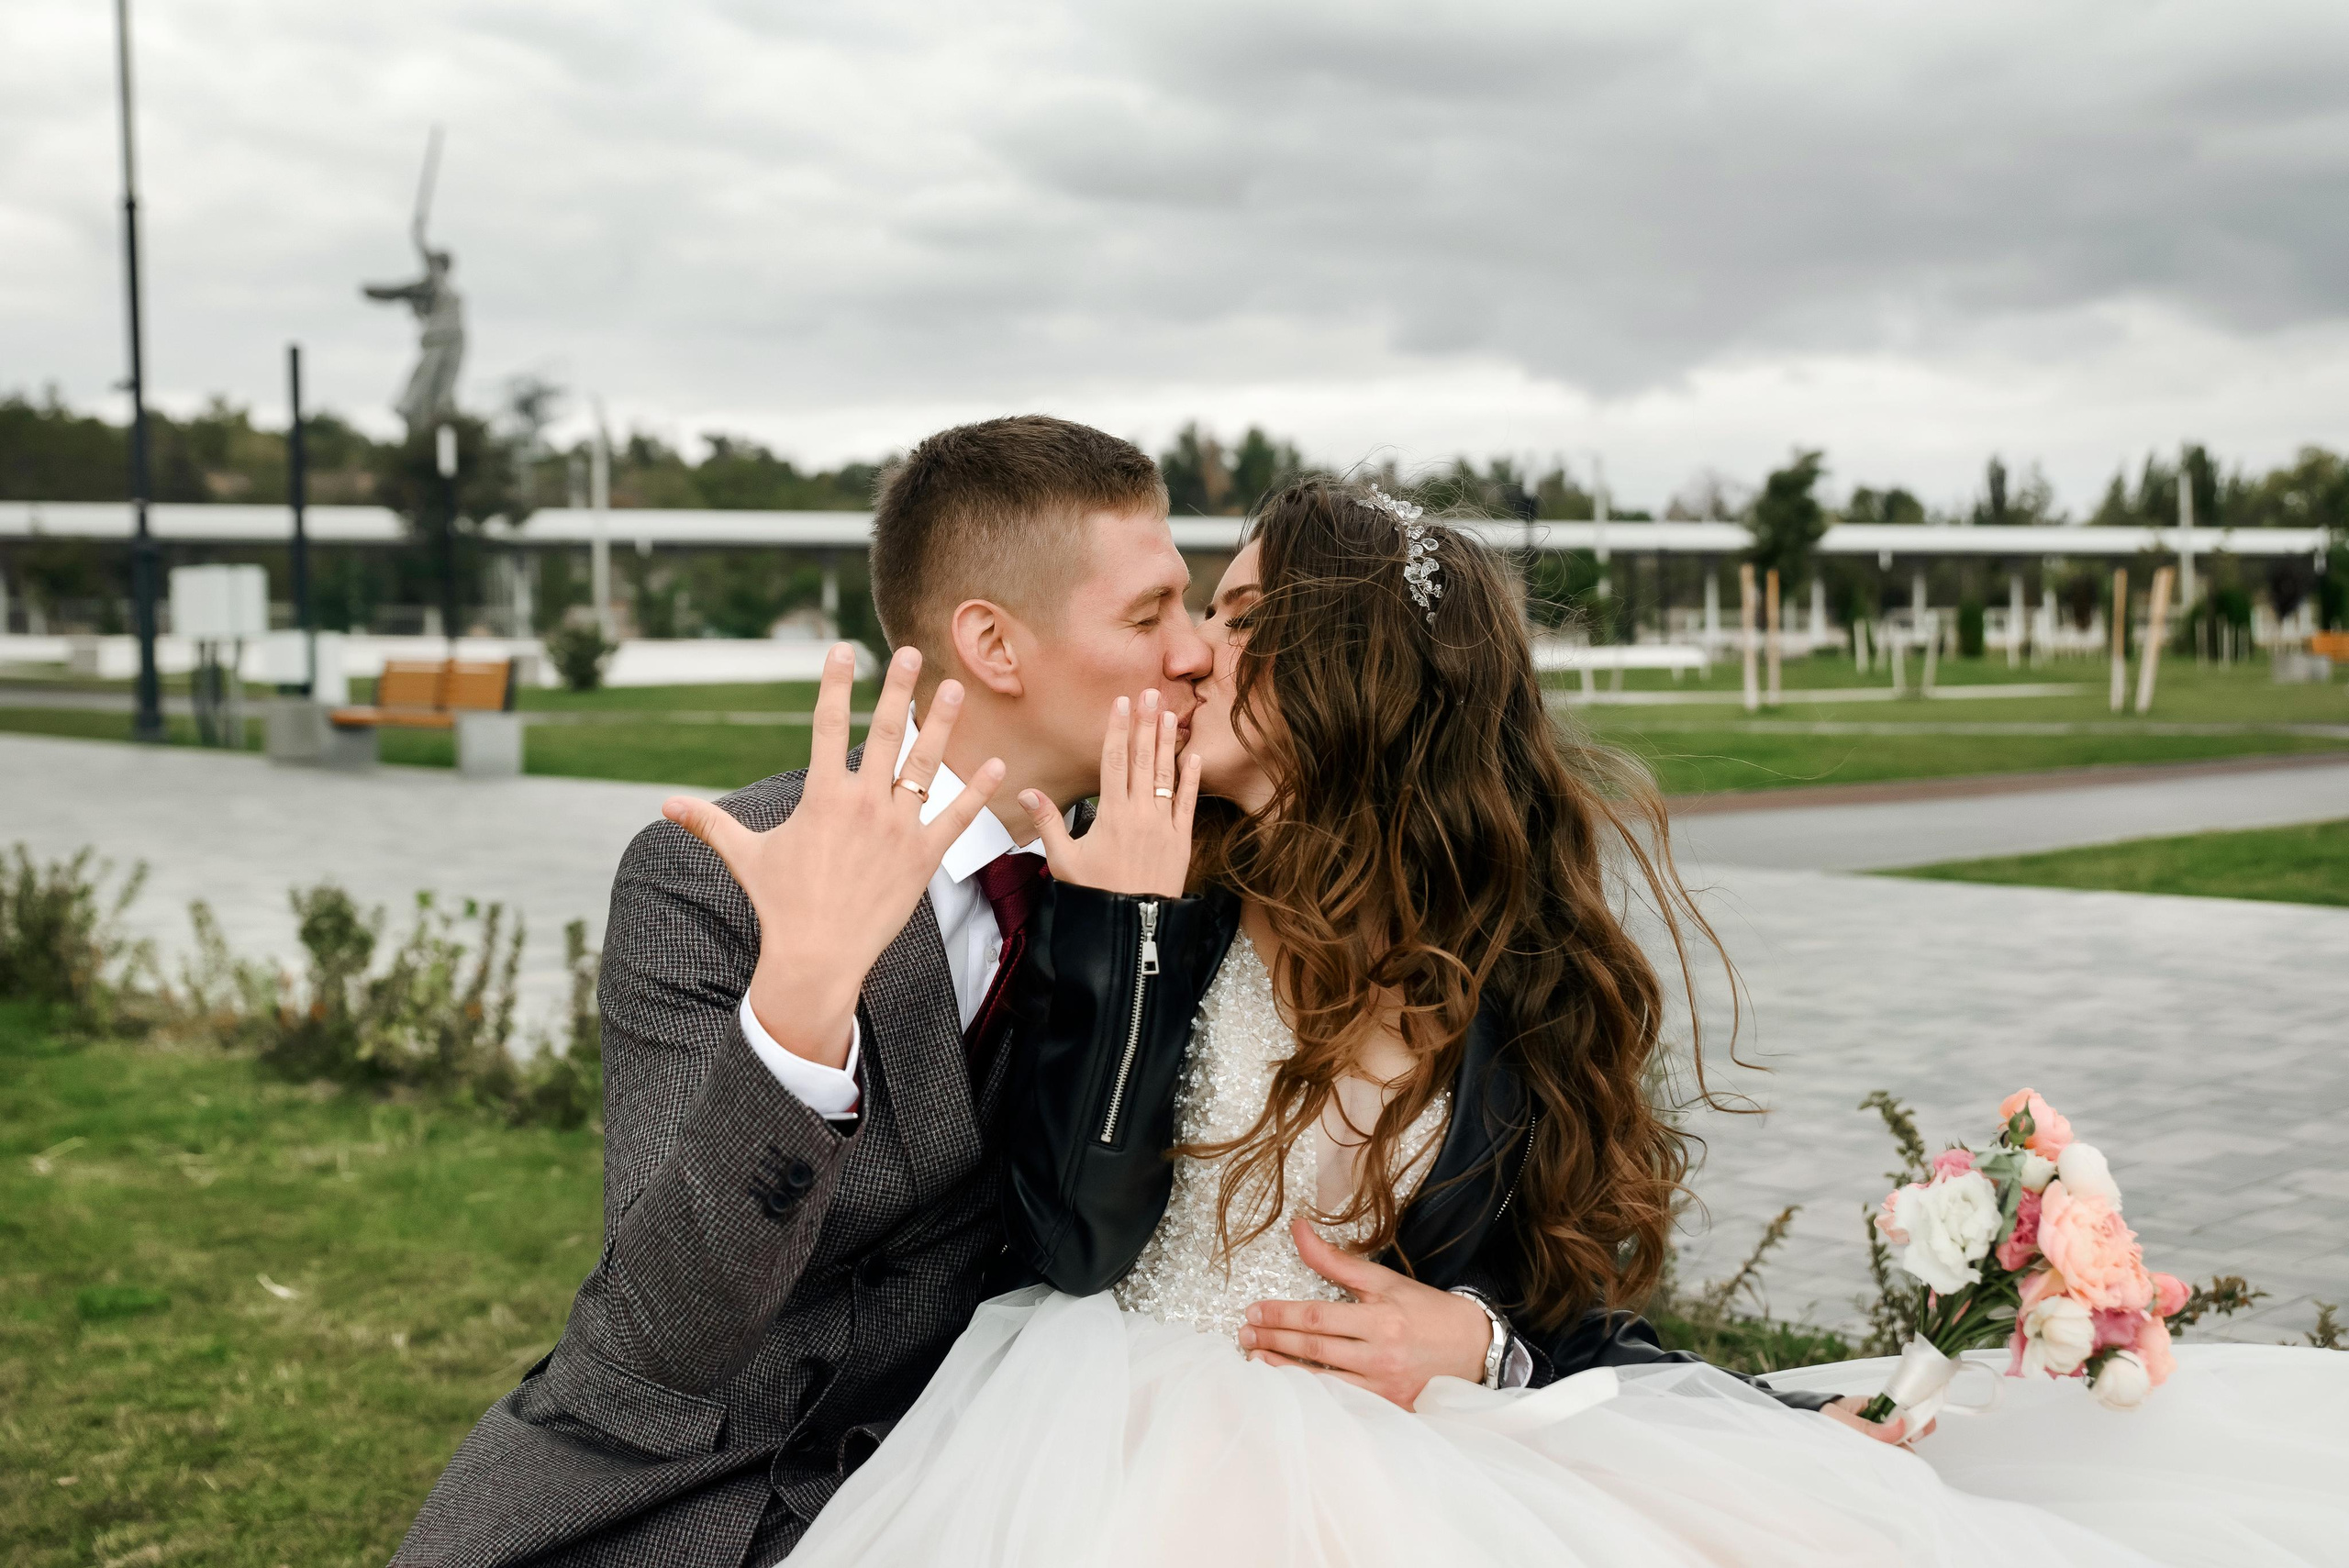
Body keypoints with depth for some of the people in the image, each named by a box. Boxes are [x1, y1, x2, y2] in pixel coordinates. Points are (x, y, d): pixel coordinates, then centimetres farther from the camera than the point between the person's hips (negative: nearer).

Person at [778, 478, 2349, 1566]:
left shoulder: (1496, 971, 9)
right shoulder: (1162, 910, 1)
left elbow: (1548, 1283, 13)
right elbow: (1076, 1235, -12)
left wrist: (1474, 1348, -9)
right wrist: (1121, 925, -14)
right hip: (1154, 1425, -2)